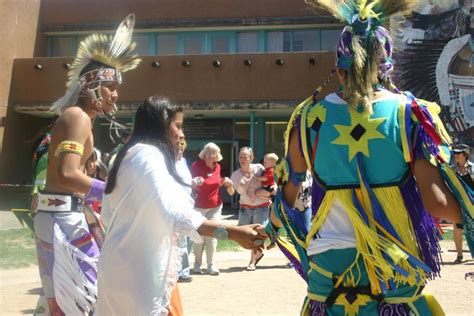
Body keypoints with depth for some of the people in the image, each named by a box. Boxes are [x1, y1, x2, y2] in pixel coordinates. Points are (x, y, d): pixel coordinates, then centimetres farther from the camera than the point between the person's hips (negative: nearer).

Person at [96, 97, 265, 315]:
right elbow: (175, 214, -31)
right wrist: (233, 233, -35)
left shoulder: (128, 155, 14)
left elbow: (108, 215, 20)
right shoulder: (148, 155, -16)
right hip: (142, 269, -10)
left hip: (124, 264, 10)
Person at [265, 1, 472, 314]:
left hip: (330, 265, 2)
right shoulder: (412, 115, -8)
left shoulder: (311, 118, -3)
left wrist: (272, 228, 27)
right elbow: (437, 202, -14)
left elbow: (288, 193, 8)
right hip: (396, 268, -1)